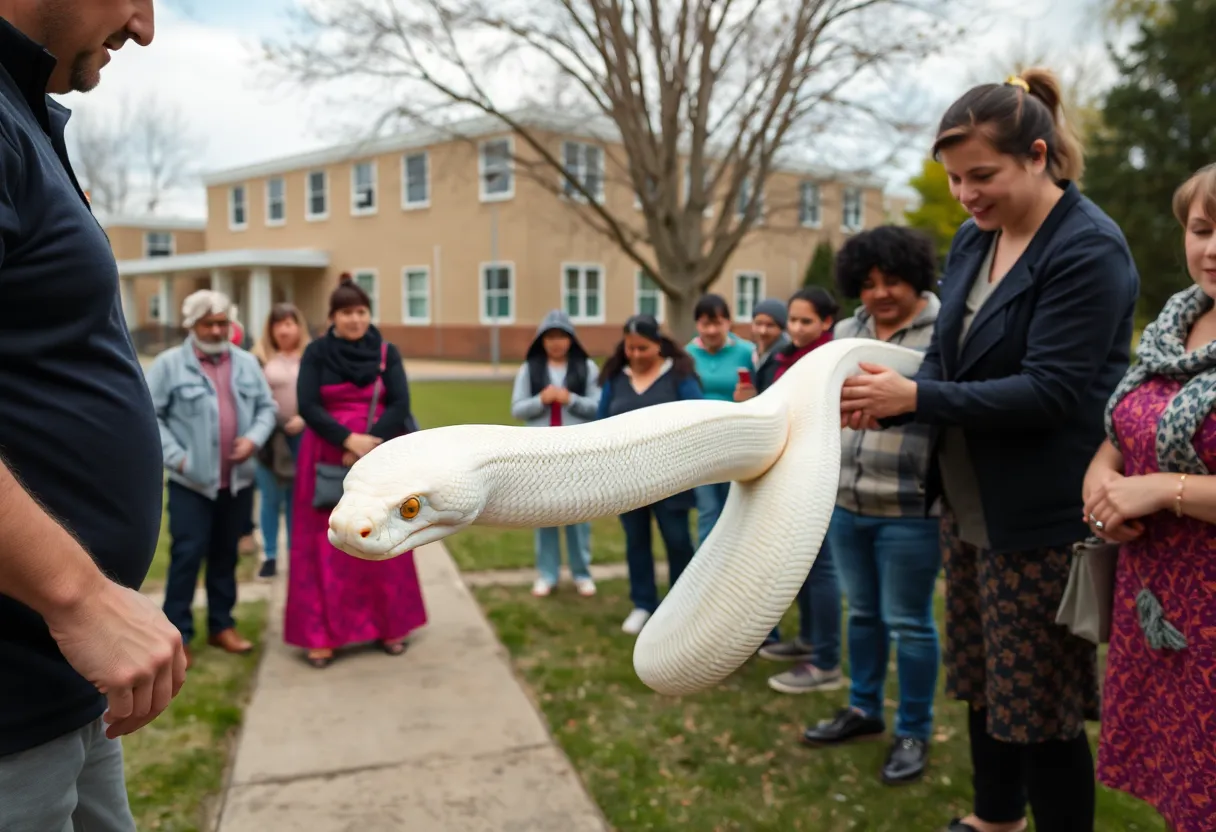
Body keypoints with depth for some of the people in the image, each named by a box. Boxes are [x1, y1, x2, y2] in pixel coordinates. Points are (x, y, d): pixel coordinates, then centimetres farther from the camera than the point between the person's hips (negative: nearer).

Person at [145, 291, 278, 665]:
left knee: (226, 554, 14)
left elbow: (267, 407, 10)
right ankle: (177, 635, 7)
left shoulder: (246, 363, 7)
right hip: (191, 481, -4)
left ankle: (221, 625, 25)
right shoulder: (169, 364, -5)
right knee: (187, 555, -3)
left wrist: (254, 438, -8)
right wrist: (175, 456, -12)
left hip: (238, 479, 4)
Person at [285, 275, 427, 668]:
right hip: (328, 462, -1)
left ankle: (389, 626, 18)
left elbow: (400, 405, -6)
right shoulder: (316, 352, 0)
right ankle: (322, 634, 7)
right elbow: (307, 406, -10)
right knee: (326, 548, 1)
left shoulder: (387, 352, 3)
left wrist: (369, 445, -18)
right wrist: (349, 440, -20)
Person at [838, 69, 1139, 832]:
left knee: (1039, 704, 6)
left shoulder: (1090, 250, -17)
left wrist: (916, 398, -28)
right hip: (971, 505, 8)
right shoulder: (974, 240, 6)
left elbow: (1049, 391, -24)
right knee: (983, 680, 22)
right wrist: (885, 400, -13)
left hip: (1043, 516, -8)